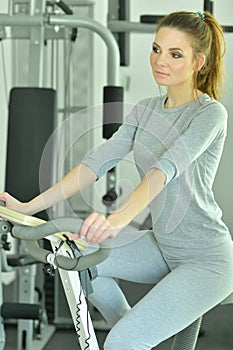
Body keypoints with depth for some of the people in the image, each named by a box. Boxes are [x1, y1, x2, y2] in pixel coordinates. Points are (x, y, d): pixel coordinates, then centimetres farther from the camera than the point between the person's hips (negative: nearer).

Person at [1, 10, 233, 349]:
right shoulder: (146, 109, 5)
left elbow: (167, 168, -33)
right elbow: (99, 160, -4)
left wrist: (118, 219, -50)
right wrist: (29, 206, -14)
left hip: (205, 260, -8)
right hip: (161, 245, 8)